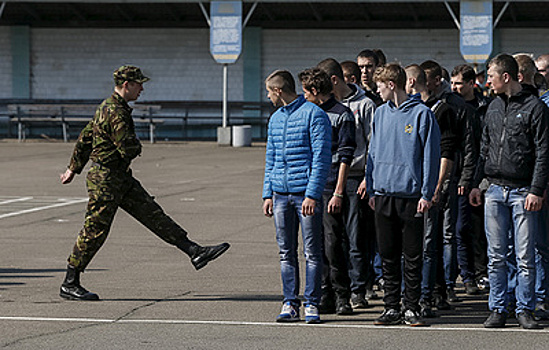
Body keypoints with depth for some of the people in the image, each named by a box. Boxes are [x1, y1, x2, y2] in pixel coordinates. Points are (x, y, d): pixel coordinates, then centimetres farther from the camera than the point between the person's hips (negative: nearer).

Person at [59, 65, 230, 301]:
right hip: (105, 179, -10)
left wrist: (73, 168, 29)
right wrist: (137, 145, 0)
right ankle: (69, 285, 5)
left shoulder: (108, 107, 13)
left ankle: (194, 251, 3)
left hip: (121, 178, 10)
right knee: (94, 232, -4)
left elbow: (85, 137, 21)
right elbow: (129, 149, -25)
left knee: (152, 213, 5)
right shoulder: (115, 113, -20)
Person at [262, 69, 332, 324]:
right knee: (286, 252, 7)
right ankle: (290, 303, 11)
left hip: (306, 193, -7)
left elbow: (321, 157, -10)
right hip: (281, 194, 7)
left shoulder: (313, 114, -5)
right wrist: (268, 194, 13)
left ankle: (312, 304, 3)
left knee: (312, 252, -2)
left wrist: (312, 194, -16)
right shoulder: (275, 119, 17)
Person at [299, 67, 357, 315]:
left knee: (333, 242, -8)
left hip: (331, 188, -7)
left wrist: (338, 193, -15)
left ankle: (342, 295, -1)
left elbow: (345, 157, -9)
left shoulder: (342, 115, -5)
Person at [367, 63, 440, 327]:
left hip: (411, 194, -5)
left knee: (412, 257, 1)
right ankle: (391, 307, 14)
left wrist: (427, 193, -10)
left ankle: (411, 308, 8)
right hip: (383, 194, 5)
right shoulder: (381, 114, 11)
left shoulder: (421, 114, -5)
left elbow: (431, 155, -6)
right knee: (388, 255, 7)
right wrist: (371, 190, 10)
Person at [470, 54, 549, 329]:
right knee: (496, 257, 5)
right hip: (495, 190, 5)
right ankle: (498, 309, 11)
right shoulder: (493, 108, 14)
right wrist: (476, 184, 14)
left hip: (523, 192, -5)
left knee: (525, 257, -1)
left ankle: (524, 309, 7)